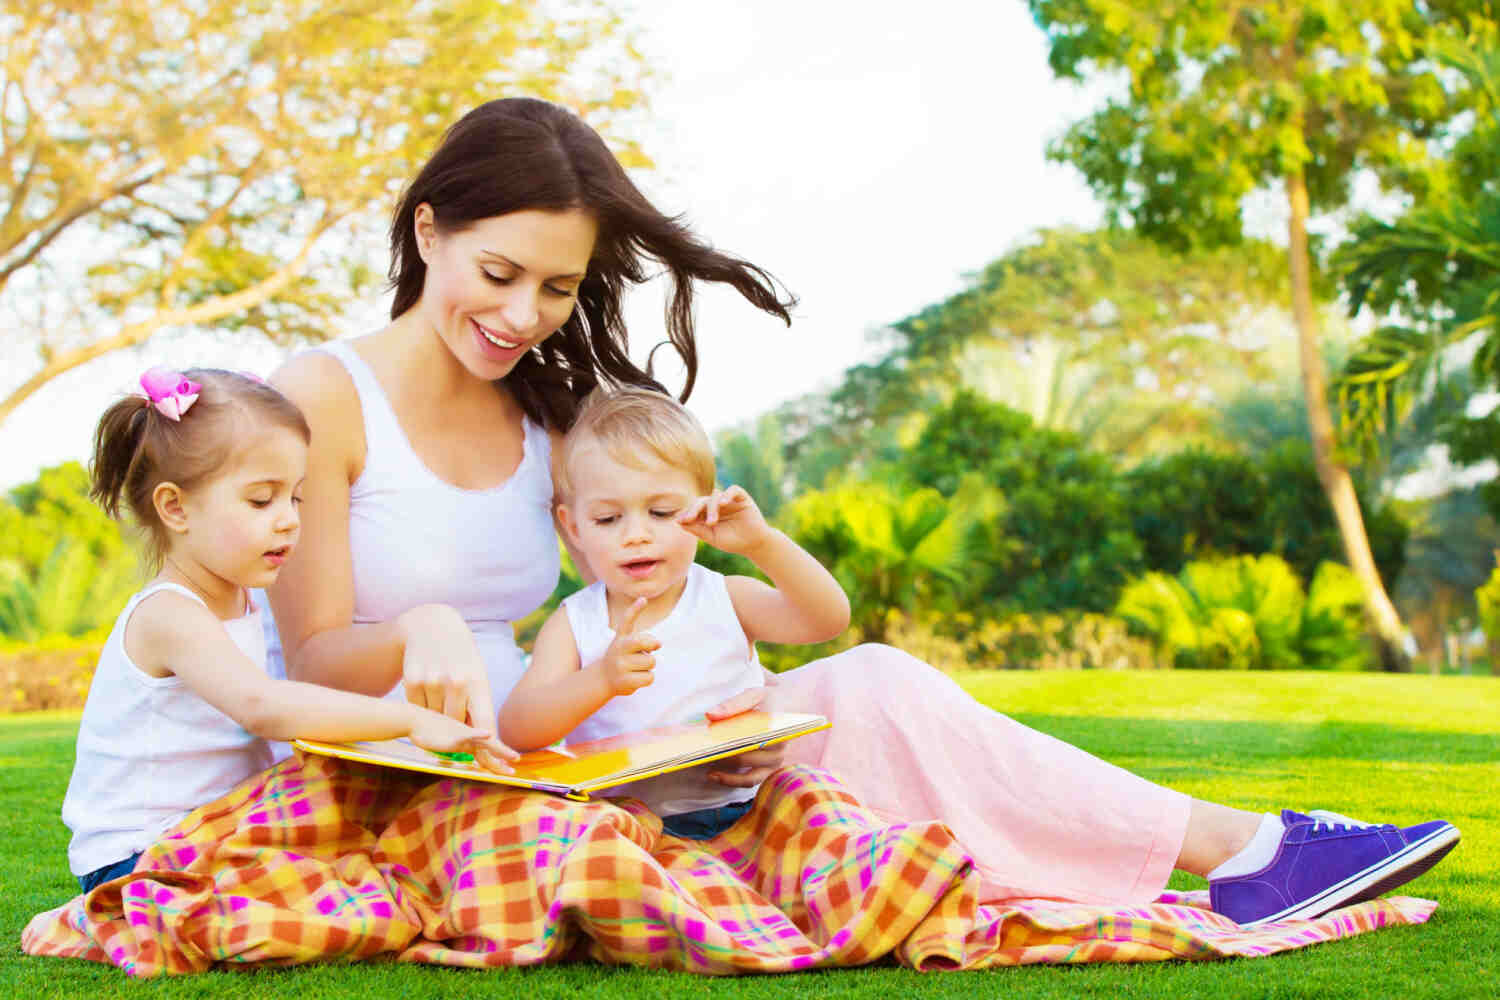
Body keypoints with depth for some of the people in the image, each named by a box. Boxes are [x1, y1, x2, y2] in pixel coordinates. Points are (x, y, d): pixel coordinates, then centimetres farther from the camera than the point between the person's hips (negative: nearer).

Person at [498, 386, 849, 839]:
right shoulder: (573, 625, 5)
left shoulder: (726, 601, 6)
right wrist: (602, 680, -26)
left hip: (734, 812, 0)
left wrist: (761, 543, -23)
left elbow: (829, 619, -9)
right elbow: (515, 730, -8)